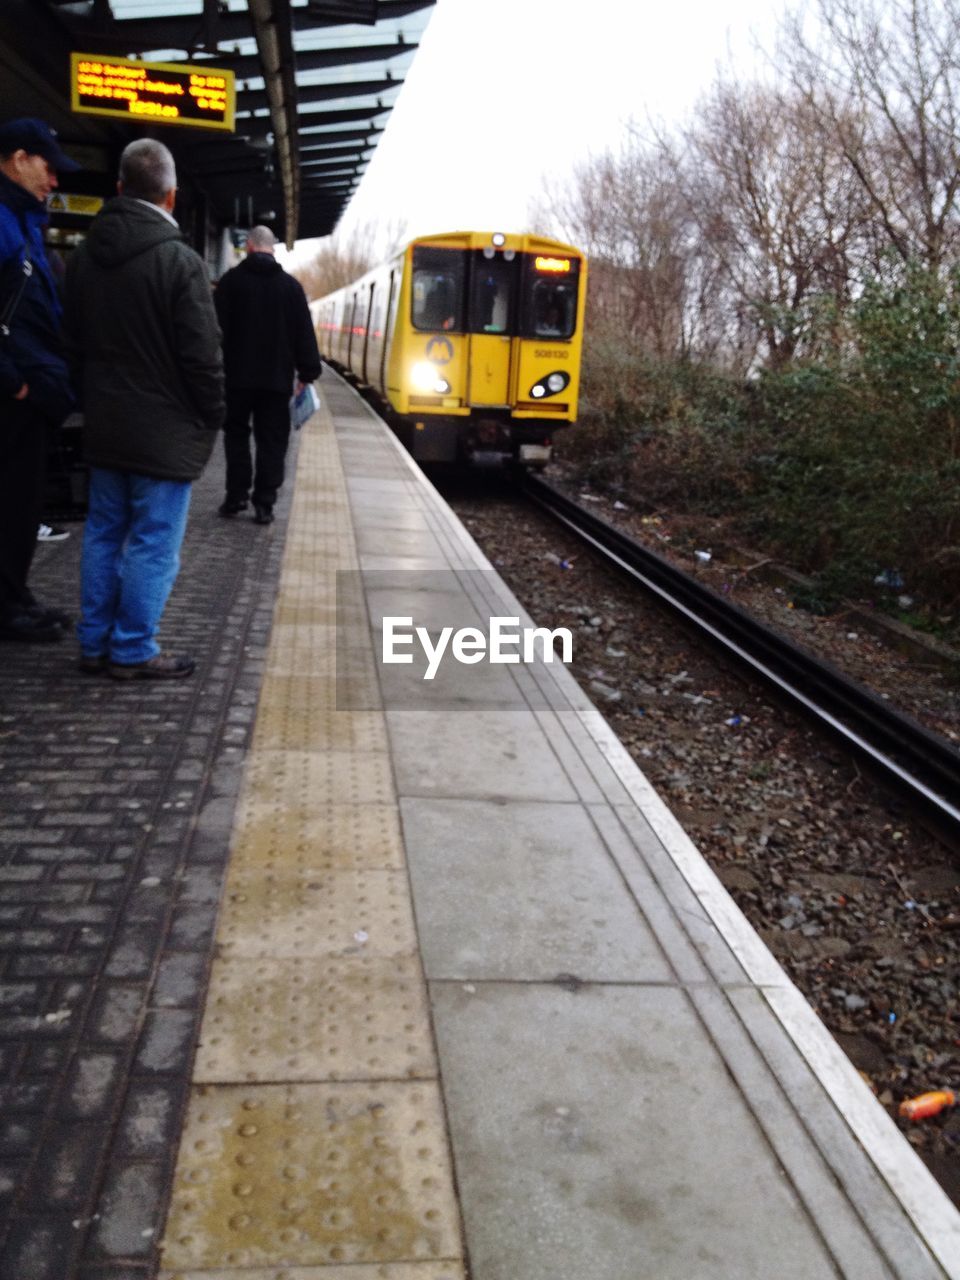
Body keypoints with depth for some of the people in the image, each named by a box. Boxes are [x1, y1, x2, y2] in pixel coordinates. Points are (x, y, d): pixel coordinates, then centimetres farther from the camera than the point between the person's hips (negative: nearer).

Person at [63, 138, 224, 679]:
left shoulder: (84, 255, 7)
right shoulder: (180, 261, -15)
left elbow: (73, 338, 13)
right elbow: (203, 353, -15)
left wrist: (95, 398, 20)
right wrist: (213, 415, -2)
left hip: (105, 425, 7)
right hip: (165, 428, -7)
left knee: (104, 533, 14)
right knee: (154, 542, 0)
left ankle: (96, 644, 20)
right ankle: (134, 651, 5)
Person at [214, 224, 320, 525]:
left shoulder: (232, 280, -3)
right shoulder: (291, 285, 3)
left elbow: (218, 328, -5)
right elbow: (305, 333, 4)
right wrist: (307, 372, 9)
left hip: (237, 376, -1)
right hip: (277, 378, 1)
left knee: (236, 435, 12)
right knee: (272, 441, 4)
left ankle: (236, 496, 8)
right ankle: (264, 504, 2)